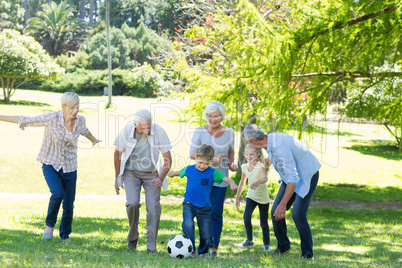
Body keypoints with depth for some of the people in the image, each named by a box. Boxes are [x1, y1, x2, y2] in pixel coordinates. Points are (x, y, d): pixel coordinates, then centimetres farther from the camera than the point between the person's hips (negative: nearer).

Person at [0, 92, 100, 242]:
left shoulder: (80, 120, -6)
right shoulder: (52, 118, -18)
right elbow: (24, 120, -10)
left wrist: (94, 140, 42)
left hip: (69, 167, 3)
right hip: (51, 165, -3)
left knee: (69, 205, 2)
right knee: (58, 194, -27)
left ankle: (65, 235, 28)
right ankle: (49, 224, 1)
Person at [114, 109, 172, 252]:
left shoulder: (159, 132, -21)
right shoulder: (125, 132, -18)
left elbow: (167, 158, -12)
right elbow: (118, 154, 2)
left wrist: (161, 178, -26)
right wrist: (117, 178, 6)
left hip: (151, 174, 0)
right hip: (131, 172, 0)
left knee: (153, 206, -13)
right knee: (132, 203, -19)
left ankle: (151, 246, -4)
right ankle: (133, 236, 6)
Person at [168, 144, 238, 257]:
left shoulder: (213, 173, -7)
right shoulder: (189, 169, -2)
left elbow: (227, 179, -16)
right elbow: (179, 172, 21)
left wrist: (232, 183, -36)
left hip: (204, 207, 0)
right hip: (189, 204, 0)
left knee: (206, 234, 1)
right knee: (188, 224, -28)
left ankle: (202, 252, 29)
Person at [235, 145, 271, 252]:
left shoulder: (260, 166, -17)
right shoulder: (245, 167, 0)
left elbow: (265, 178, -38)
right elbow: (242, 183, 15)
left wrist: (258, 182, -60)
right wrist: (237, 197, 16)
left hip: (263, 198, -4)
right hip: (251, 196, 4)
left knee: (263, 222, 2)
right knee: (246, 217, -18)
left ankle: (266, 244, 24)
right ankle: (249, 241, 0)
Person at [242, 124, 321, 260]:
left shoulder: (280, 148, -35)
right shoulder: (271, 138, -5)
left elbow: (293, 178, -35)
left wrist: (283, 204, -32)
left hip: (306, 177, -9)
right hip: (292, 175, 9)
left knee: (297, 214, -21)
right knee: (275, 212, 1)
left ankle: (307, 253, -4)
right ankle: (283, 246, 20)